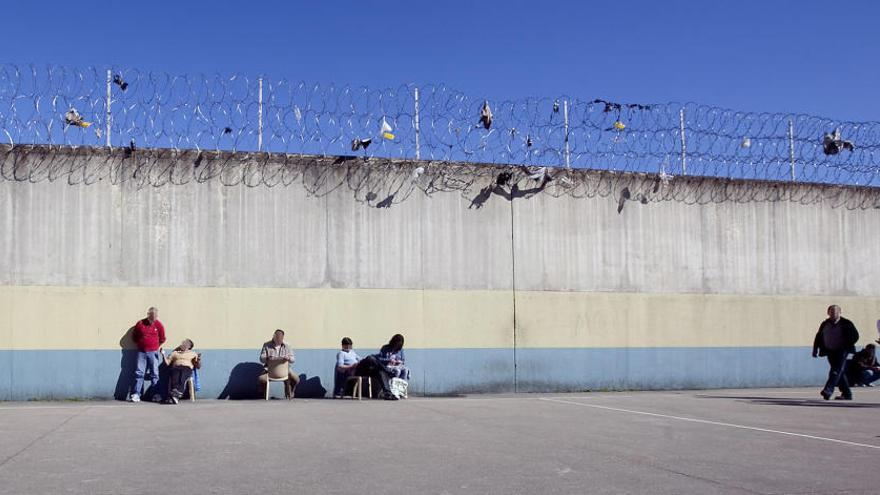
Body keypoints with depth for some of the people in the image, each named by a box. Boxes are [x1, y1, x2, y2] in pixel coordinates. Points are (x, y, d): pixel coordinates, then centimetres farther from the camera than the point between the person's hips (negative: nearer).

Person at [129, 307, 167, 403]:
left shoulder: (159, 325, 0)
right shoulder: (140, 323, -2)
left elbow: (162, 339, 12)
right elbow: (134, 337, 11)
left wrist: (157, 347, 9)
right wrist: (140, 344, 7)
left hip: (153, 352, 0)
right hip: (141, 352, 0)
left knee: (154, 374, 2)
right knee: (139, 373, -4)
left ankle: (156, 395, 4)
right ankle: (136, 394, -4)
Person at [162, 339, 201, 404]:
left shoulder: (193, 353, 27)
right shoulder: (175, 353, 33)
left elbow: (198, 366, 16)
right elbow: (167, 363, 20)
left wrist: (198, 360, -3)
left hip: (187, 368, -2)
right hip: (175, 367, 2)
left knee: (182, 378, -38)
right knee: (174, 378, -35)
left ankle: (176, 395, -59)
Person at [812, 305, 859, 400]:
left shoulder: (846, 323, -3)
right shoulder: (825, 324, 10)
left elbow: (855, 336, -3)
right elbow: (818, 338, 15)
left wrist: (847, 346, -12)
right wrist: (815, 350, 7)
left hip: (842, 351, -5)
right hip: (830, 351, 5)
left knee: (836, 370, -17)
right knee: (840, 372, 8)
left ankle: (828, 390, -28)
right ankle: (847, 394, 15)